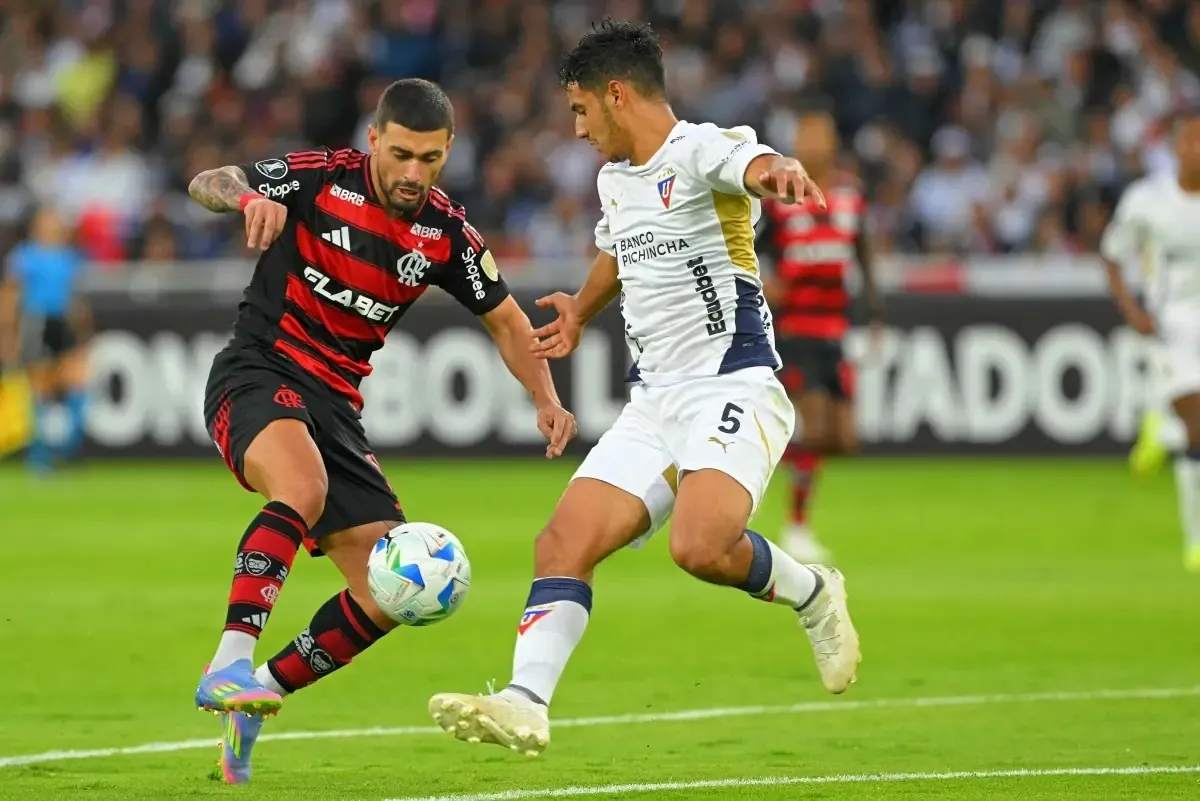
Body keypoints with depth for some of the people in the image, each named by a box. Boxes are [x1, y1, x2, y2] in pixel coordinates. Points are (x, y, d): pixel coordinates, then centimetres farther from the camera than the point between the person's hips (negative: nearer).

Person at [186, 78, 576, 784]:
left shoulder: (445, 234, 2)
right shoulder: (321, 179, -9)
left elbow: (506, 319, 14)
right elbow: (207, 184, -10)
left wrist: (546, 399, -2)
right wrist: (250, 198, -33)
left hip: (335, 405, 6)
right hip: (258, 374, -6)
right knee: (304, 487, -38)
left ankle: (252, 700, 10)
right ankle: (230, 665, -43)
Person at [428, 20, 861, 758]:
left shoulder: (700, 150, -11)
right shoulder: (615, 179, 15)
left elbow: (752, 163, -36)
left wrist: (779, 171, -58)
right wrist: (580, 312, 45)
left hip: (734, 386, -8)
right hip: (654, 403, 8)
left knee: (700, 546, -29)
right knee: (563, 543, -9)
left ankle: (811, 596, -1)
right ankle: (526, 704, -14)